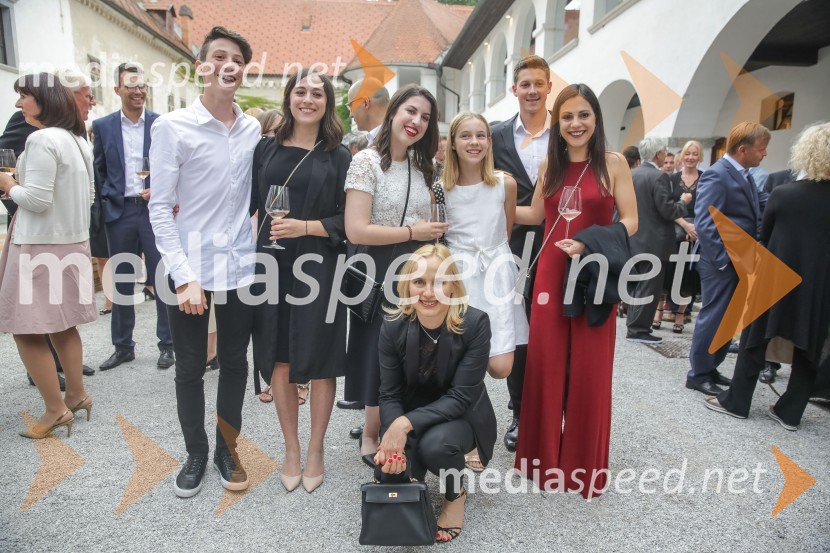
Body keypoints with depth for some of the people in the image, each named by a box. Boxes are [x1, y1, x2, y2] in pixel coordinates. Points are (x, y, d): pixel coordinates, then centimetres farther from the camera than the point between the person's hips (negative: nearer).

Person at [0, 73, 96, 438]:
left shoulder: (41, 139, -17)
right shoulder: (77, 140, 11)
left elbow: (36, 200, -22)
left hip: (40, 245, -9)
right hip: (71, 242, 9)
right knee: (61, 325, 18)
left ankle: (56, 410, 7)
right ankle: (76, 395, 25)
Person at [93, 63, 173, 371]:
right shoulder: (103, 126, 7)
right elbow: (98, 170, 11)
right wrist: (106, 201, 1)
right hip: (119, 212, 3)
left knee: (162, 279, 3)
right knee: (121, 280, 11)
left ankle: (166, 344, 15)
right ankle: (123, 346, 24)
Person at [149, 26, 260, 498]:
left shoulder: (255, 130, 4)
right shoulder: (173, 126, -7)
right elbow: (160, 208, -8)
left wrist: (259, 254, 6)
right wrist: (183, 276, -14)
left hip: (241, 268, 3)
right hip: (190, 269, -3)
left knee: (236, 363, 13)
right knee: (190, 368, 11)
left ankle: (227, 448, 33)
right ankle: (196, 453, 32)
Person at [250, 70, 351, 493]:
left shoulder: (339, 156, 2)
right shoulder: (267, 149, 9)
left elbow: (347, 221, -2)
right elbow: (249, 203, 11)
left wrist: (304, 227, -16)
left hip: (320, 268, -2)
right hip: (274, 265, 2)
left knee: (320, 363, 5)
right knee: (280, 361, 8)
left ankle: (315, 451, 24)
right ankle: (291, 449, 27)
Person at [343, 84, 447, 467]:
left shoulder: (421, 167, 12)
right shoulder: (367, 161, -9)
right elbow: (356, 231, -19)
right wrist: (413, 232, -13)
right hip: (378, 277, -6)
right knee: (381, 358, 3)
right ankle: (373, 437, 26)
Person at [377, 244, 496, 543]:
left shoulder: (475, 323, -26)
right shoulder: (393, 326, -18)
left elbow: (461, 397, -25)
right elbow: (389, 395, -12)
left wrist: (406, 423, -36)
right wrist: (394, 437, -32)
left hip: (462, 415, -2)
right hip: (411, 413, 3)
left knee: (435, 443, -34)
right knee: (391, 464, -24)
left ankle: (456, 495, 4)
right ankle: (412, 489, 18)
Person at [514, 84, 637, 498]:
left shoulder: (613, 163, -1)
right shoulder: (549, 165, 9)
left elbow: (630, 222, -4)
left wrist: (589, 243, -20)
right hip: (551, 273, 3)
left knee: (588, 371, 5)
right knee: (546, 365, 6)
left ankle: (584, 463, 24)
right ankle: (546, 456, 25)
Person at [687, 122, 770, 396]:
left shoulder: (744, 176, 13)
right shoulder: (717, 175, -15)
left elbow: (750, 220, 19)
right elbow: (704, 223, -22)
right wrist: (723, 259, -20)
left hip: (741, 262, 9)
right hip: (722, 262, -9)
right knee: (713, 318, -1)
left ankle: (710, 368, 28)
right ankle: (698, 374, 12)